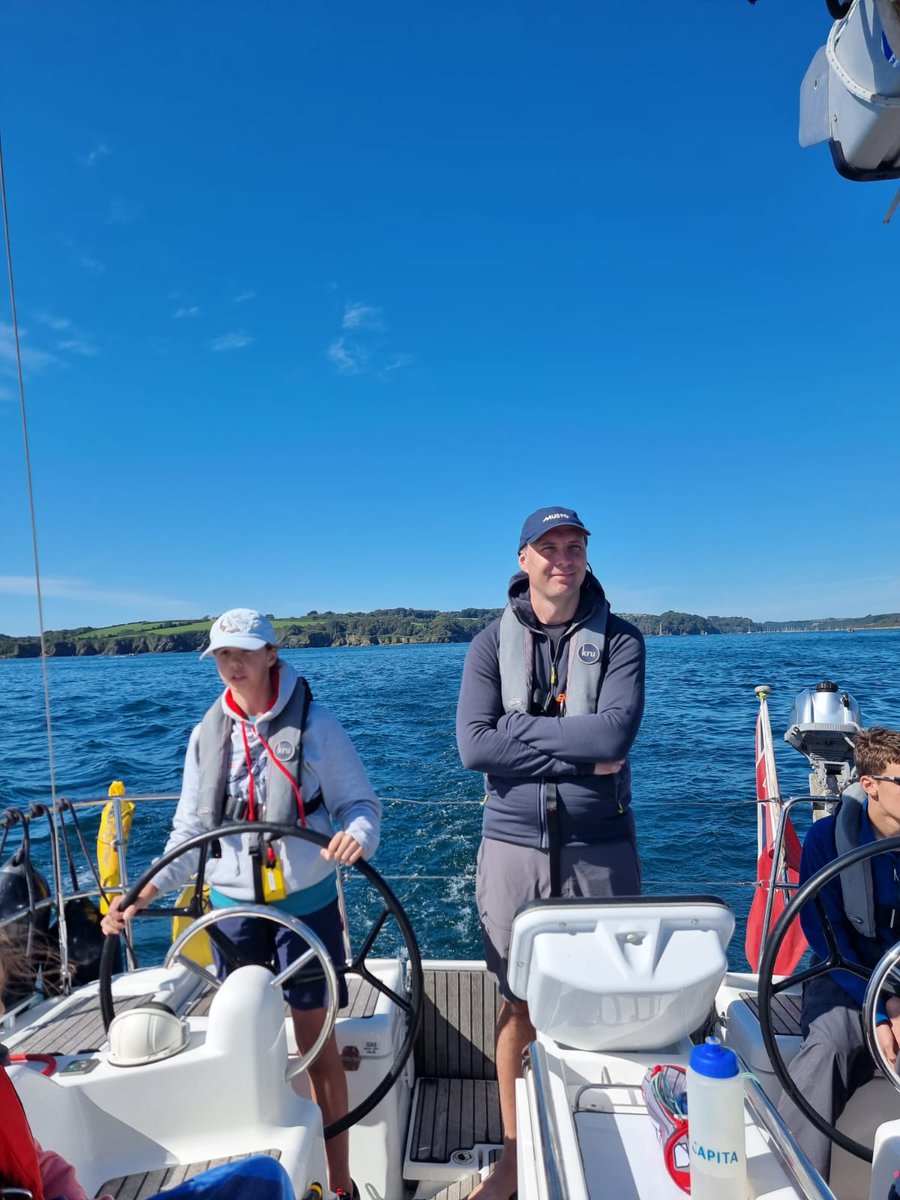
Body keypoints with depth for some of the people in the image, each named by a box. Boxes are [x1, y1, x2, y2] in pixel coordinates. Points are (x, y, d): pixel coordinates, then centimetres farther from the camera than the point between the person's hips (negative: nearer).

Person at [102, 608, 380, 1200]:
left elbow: (361, 800, -9)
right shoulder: (208, 733, 1)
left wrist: (357, 834, -31)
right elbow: (191, 831, 5)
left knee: (316, 1039, 7)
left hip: (305, 902, -3)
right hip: (233, 906, 4)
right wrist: (142, 896, -4)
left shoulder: (315, 723, -11)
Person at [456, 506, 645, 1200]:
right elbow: (473, 745, -13)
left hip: (600, 847, 0)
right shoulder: (492, 643, 0)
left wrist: (518, 727, -15)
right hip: (514, 844, 0)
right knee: (518, 1004, 14)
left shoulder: (620, 639, -2)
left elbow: (616, 733, -18)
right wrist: (580, 752, -15)